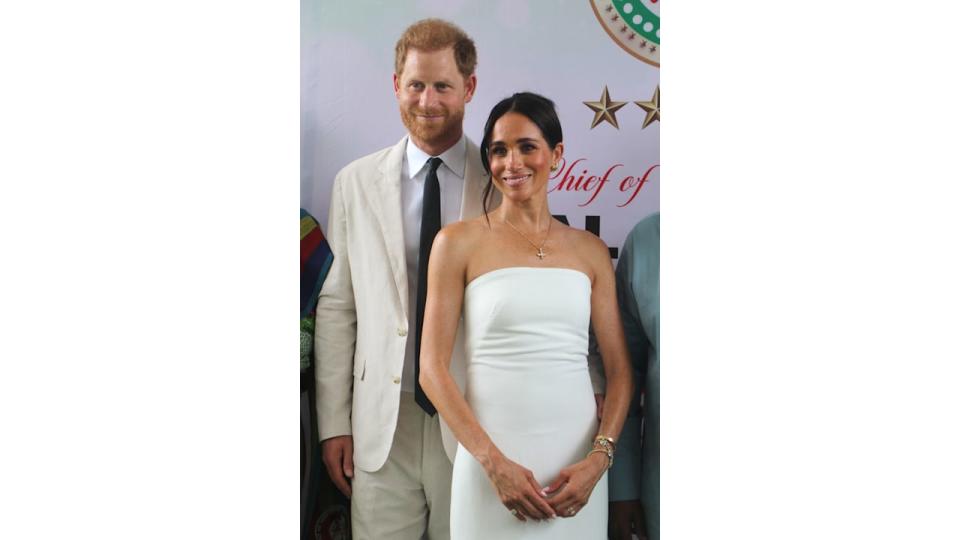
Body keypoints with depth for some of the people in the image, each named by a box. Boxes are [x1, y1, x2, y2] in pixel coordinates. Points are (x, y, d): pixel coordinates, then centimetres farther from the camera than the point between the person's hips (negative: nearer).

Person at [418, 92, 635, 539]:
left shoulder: (590, 250, 7)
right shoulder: (459, 242, -1)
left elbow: (620, 370, 7)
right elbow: (432, 368, -4)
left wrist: (599, 458, -8)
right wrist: (494, 462, -12)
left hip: (577, 464, 3)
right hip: (490, 461, -2)